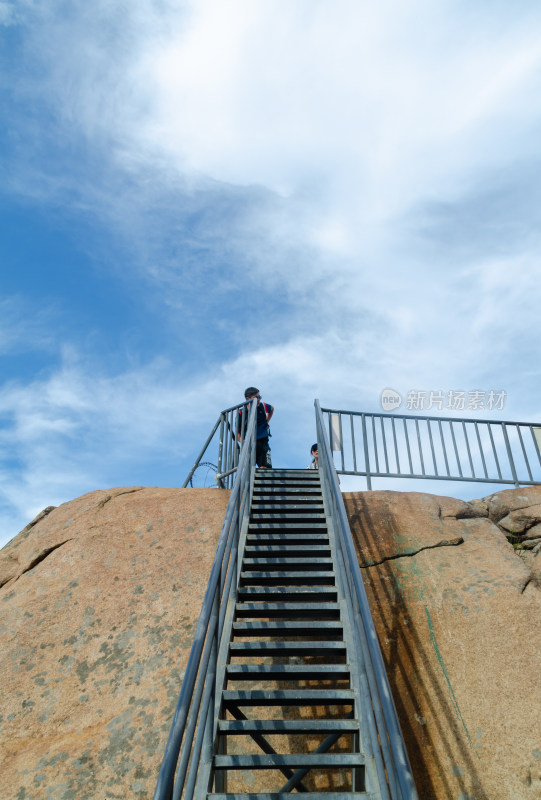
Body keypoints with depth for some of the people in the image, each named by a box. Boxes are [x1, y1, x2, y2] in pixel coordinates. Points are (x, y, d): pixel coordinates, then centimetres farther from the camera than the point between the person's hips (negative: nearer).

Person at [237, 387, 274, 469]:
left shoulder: (263, 407, 2)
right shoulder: (241, 413, -4)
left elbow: (272, 408, 28)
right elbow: (238, 432, 2)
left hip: (263, 443, 1)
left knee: (265, 469, -13)